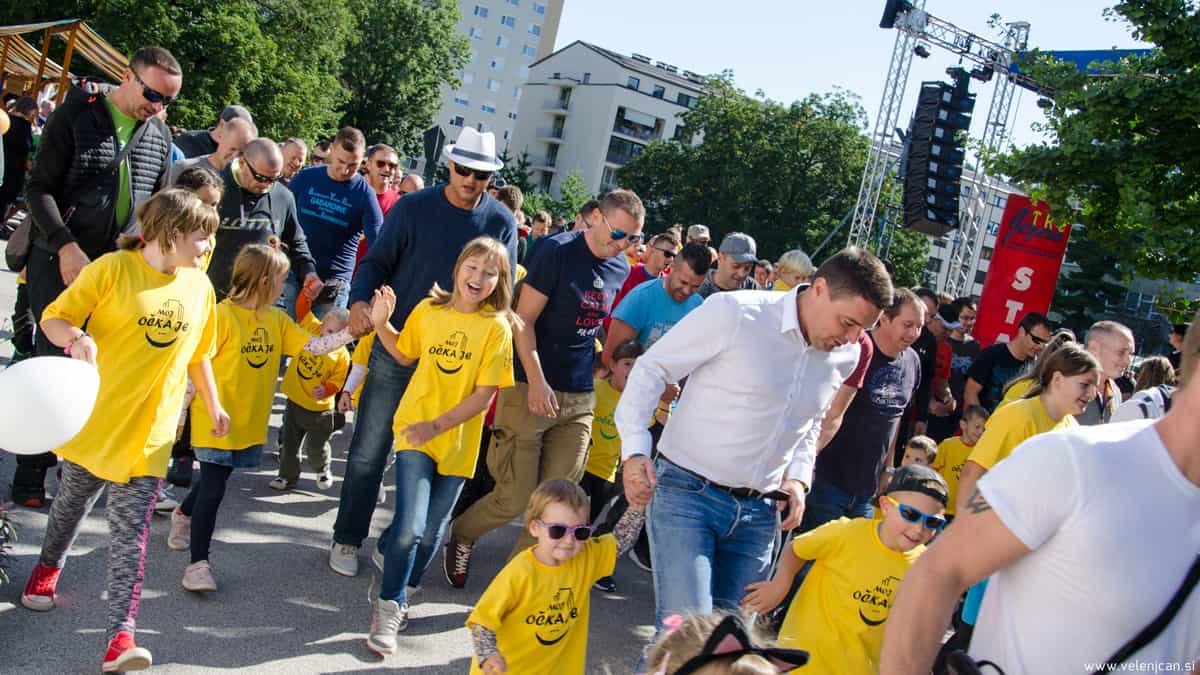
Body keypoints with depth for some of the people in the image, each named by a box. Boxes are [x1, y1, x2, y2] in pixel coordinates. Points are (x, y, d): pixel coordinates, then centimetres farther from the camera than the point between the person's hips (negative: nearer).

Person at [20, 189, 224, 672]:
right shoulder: (112, 269, -12)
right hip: (95, 419, -2)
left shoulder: (199, 286, 2)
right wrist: (77, 338, -30)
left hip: (150, 431, 2)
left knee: (130, 533, -3)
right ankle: (48, 568, 52)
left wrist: (213, 404, 17)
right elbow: (53, 318, -9)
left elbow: (198, 352, 14)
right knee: (72, 503, 21)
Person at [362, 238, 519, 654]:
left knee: (430, 533, 12)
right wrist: (381, 323, -1)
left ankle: (399, 597, 38)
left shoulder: (497, 327, -8)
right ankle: (388, 608, 7)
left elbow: (485, 394, -11)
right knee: (409, 527, -13)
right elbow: (404, 355, 15)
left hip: (458, 443, 0)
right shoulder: (428, 310, -2)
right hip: (414, 431, 0)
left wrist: (437, 425, -20)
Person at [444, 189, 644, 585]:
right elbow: (524, 320, -12)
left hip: (580, 399, 6)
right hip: (533, 390, -6)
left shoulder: (620, 268, 9)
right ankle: (461, 535, 27)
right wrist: (537, 382, -20)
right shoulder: (558, 250, -10)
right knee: (515, 497, -2)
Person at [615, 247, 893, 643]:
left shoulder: (846, 356, 5)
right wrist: (635, 450, -17)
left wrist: (798, 476, 5)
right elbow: (652, 369, -8)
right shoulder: (734, 313, -15)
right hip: (687, 491, -6)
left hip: (759, 511, 6)